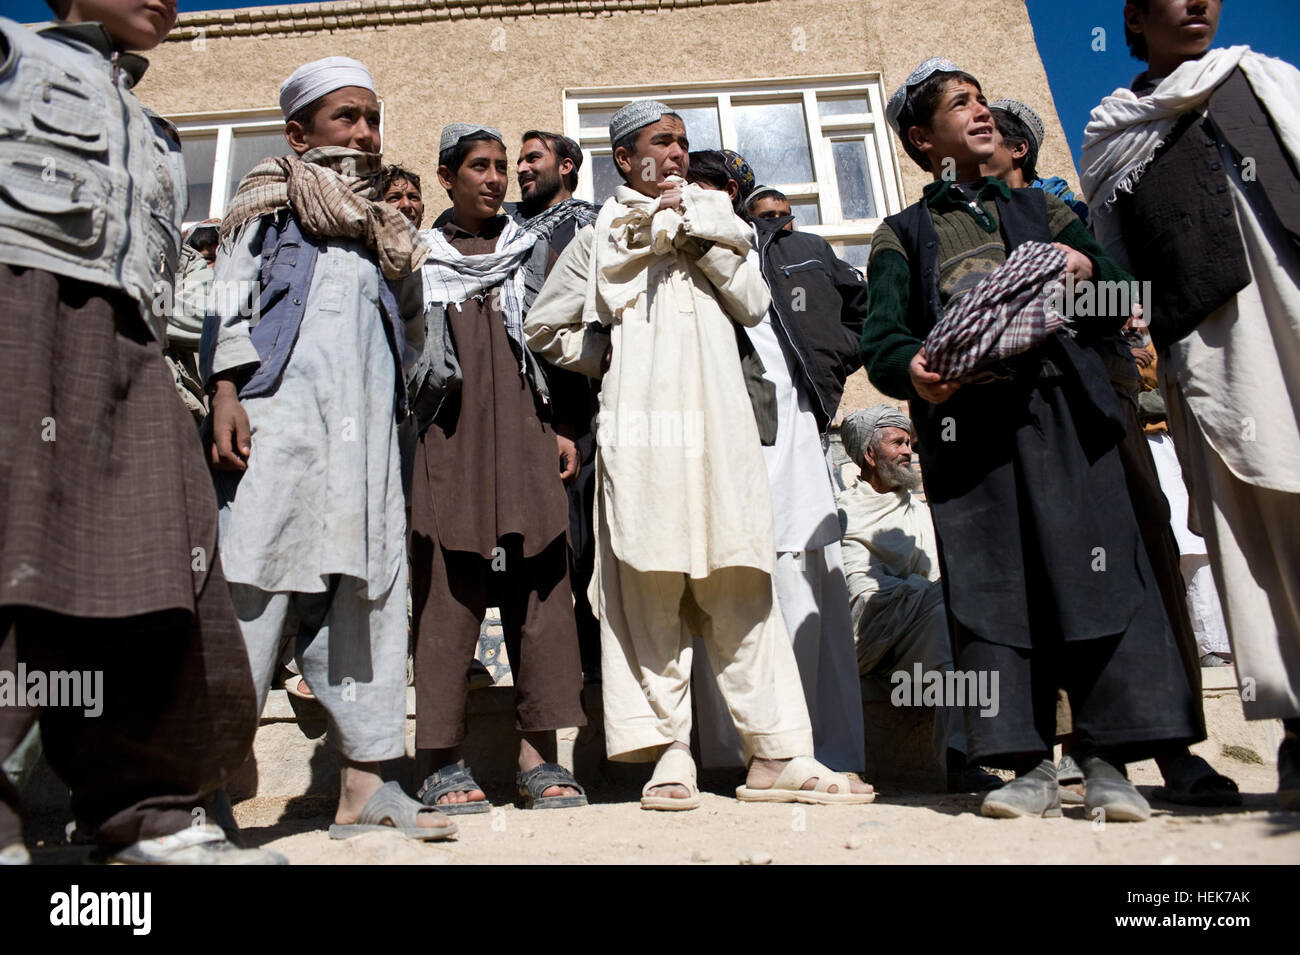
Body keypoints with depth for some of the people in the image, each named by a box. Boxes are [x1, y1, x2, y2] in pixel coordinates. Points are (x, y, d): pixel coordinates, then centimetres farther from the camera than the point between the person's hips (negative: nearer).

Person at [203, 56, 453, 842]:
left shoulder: (386, 228, 27)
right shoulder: (270, 203, 13)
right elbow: (230, 298, 2)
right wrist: (226, 392, -9)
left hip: (367, 425, 5)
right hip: (280, 413, -4)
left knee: (367, 587, -1)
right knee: (257, 585, -10)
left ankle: (363, 781, 2)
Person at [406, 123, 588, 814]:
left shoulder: (529, 251, 20)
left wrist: (559, 429, 2)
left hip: (522, 434, 2)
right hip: (447, 440, -1)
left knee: (537, 588, -4)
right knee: (449, 591, -5)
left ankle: (538, 754, 1)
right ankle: (444, 761, 0)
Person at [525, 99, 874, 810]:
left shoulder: (712, 220, 24)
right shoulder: (599, 239, 18)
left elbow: (753, 305, 10)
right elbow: (543, 328, 14)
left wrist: (700, 237, 4)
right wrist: (605, 359, 4)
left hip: (720, 424, 2)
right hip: (642, 423, -1)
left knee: (740, 586, -3)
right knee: (650, 589, -6)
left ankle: (777, 754, -1)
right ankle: (669, 754, 1)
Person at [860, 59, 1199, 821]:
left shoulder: (1041, 210, 24)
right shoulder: (903, 237, 18)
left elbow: (1118, 310, 17)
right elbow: (881, 339, 2)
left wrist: (1089, 268, -5)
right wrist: (912, 370, -20)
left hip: (1063, 412, 2)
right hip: (966, 426, -1)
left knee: (1094, 574, -5)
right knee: (993, 588, -4)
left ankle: (1109, 764, 3)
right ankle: (1033, 766, 3)